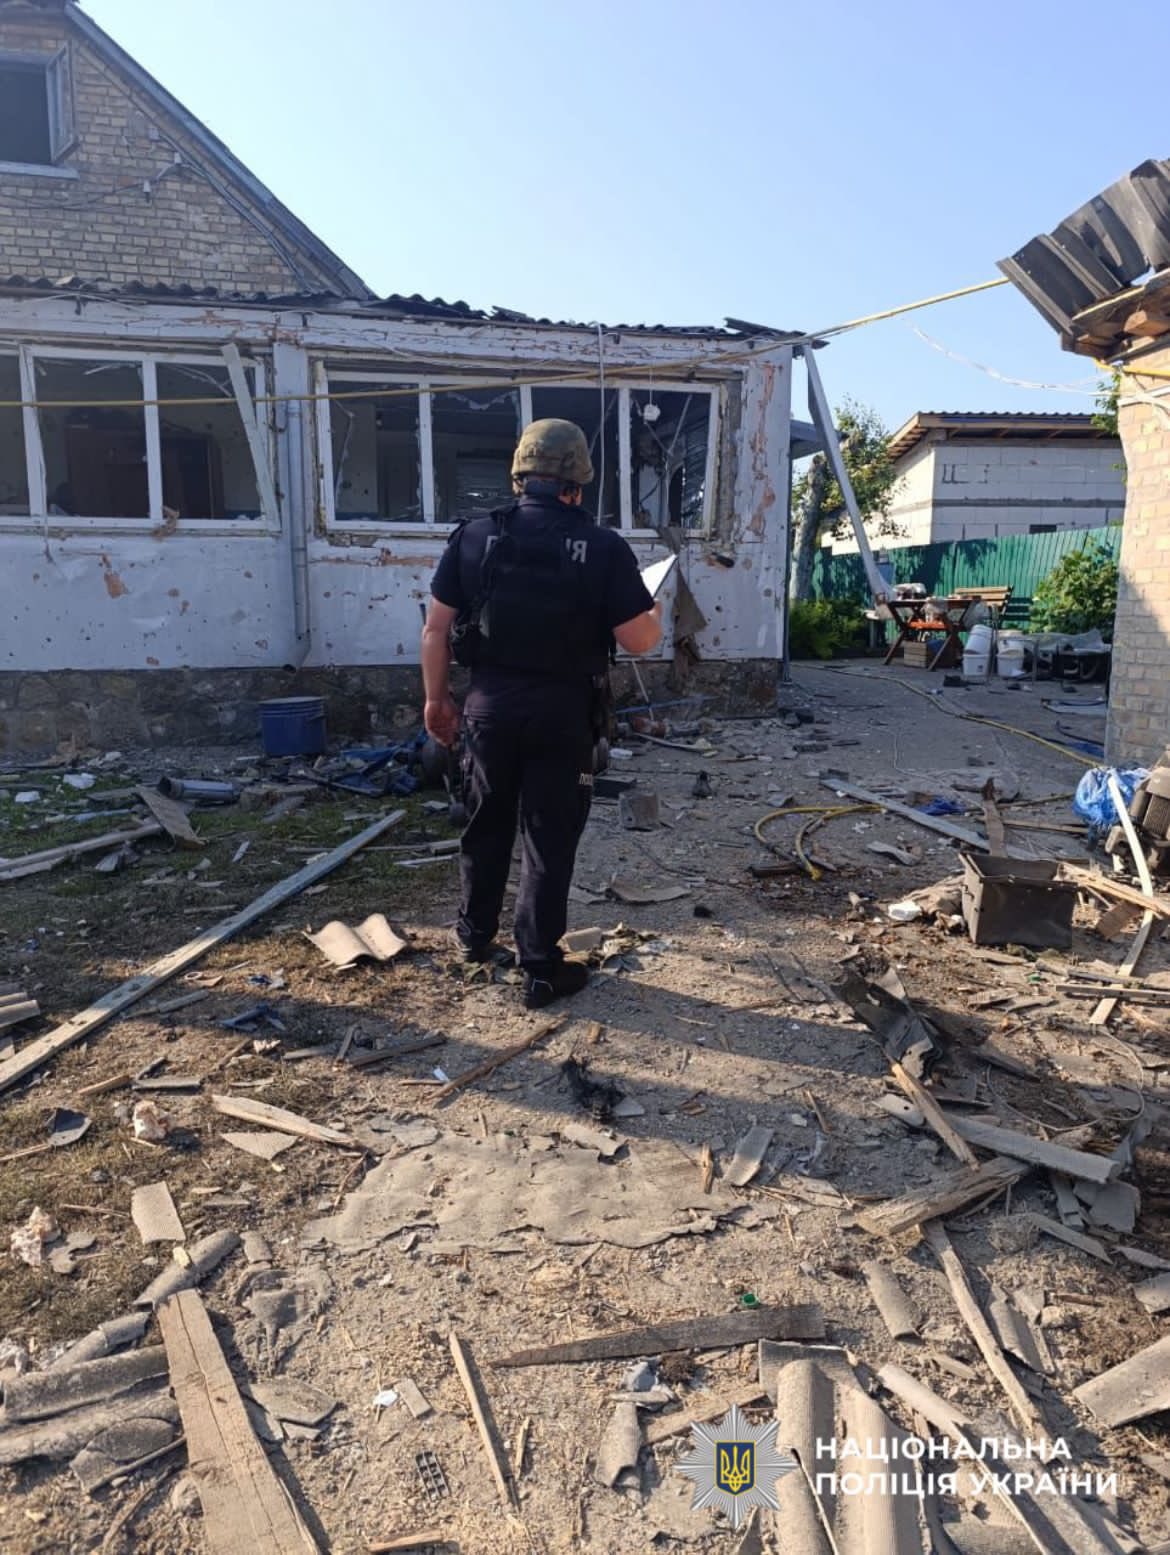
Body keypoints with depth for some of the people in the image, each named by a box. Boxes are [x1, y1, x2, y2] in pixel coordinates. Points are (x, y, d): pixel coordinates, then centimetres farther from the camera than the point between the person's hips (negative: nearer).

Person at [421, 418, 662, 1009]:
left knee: (486, 825, 20)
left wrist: (436, 698, 12)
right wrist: (656, 616, 15)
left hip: (490, 705, 3)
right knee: (548, 839, 6)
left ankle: (474, 933, 37)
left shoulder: (475, 535, 0)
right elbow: (638, 640, -8)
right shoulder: (603, 547, -8)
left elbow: (436, 628, 1)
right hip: (562, 713, -3)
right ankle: (542, 970, 14)